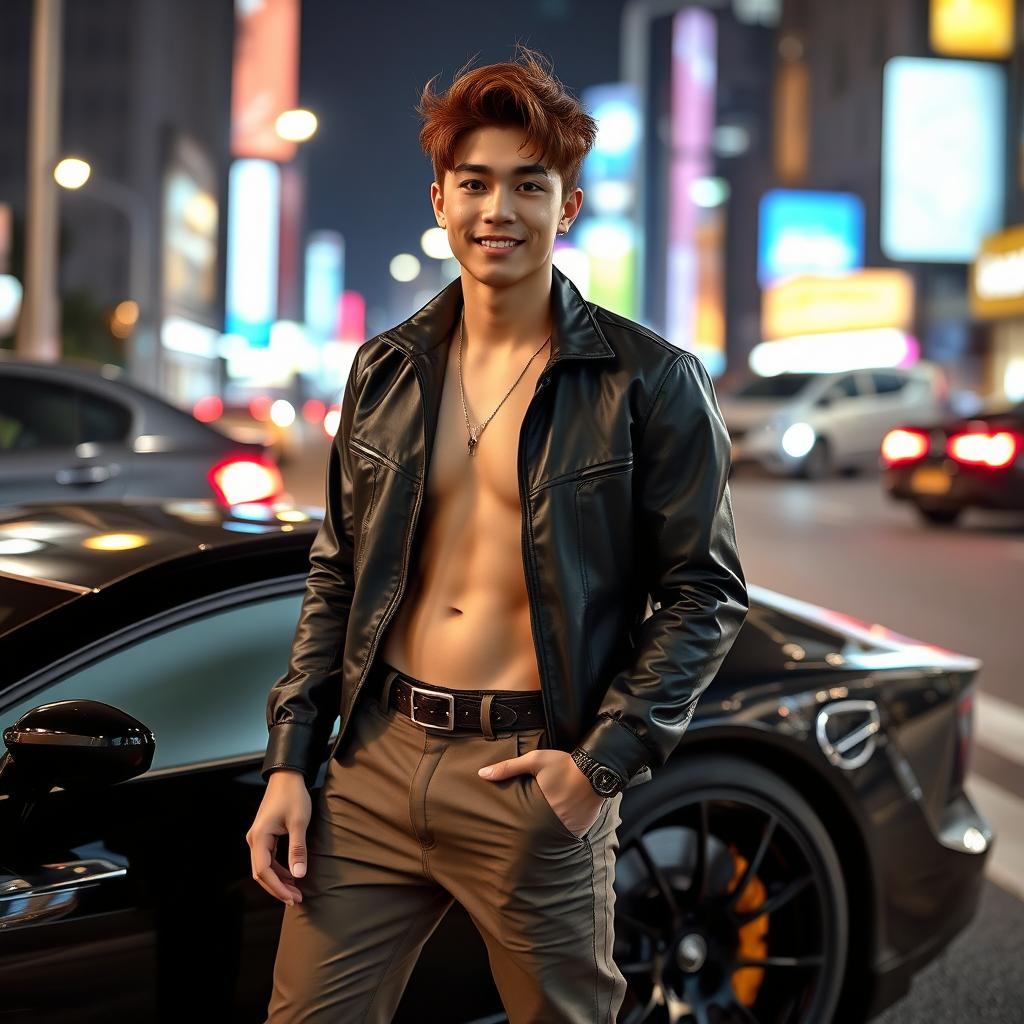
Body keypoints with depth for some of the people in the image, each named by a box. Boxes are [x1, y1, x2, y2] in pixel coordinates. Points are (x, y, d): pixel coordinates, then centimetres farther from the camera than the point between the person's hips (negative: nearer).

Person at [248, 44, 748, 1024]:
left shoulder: (650, 382, -5)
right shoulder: (384, 371, 8)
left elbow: (706, 593, -3)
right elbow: (336, 576, 13)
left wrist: (604, 760, -12)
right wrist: (289, 761, 7)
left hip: (538, 775, -3)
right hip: (375, 760, 4)